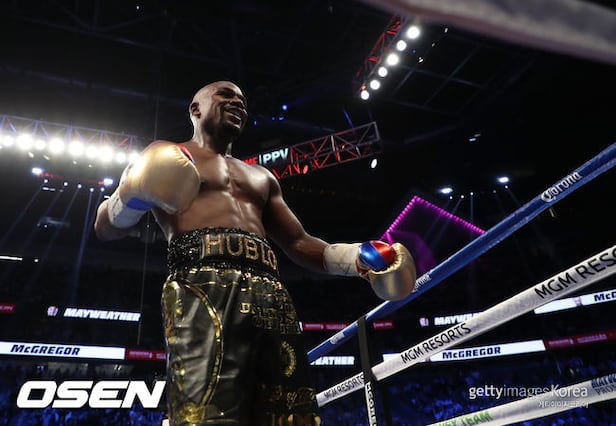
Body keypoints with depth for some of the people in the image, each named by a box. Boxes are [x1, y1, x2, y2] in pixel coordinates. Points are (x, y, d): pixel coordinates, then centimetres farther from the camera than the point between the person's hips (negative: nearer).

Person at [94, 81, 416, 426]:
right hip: (204, 288, -4)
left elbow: (298, 243, 30)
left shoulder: (262, 178, 34)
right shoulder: (166, 156, 20)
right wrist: (134, 195, -11)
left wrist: (359, 257, 13)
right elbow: (107, 228, 12)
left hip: (272, 296, 5)